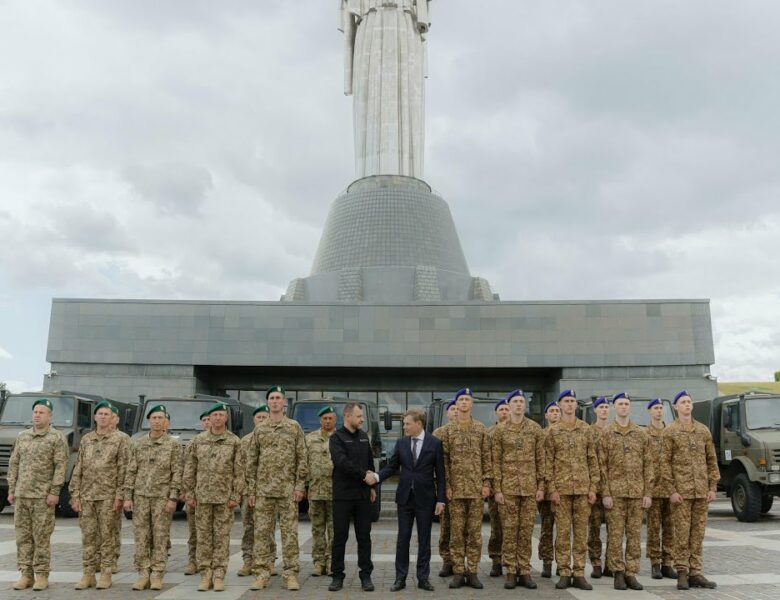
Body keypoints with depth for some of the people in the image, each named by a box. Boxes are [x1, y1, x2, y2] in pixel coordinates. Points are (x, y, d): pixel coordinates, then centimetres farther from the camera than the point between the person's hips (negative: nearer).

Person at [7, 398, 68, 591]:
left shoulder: (57, 438, -4)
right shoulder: (22, 436, 13)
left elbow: (61, 466, -9)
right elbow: (14, 464, 14)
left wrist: (54, 492, -15)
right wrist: (11, 490, 9)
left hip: (43, 496, -5)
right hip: (21, 495, 5)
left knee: (41, 537, -2)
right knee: (22, 536, 7)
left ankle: (41, 575, 6)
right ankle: (26, 574, 16)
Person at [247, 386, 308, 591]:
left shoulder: (294, 427, 3)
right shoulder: (259, 429, 8)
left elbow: (302, 459, 0)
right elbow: (251, 461, 8)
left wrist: (300, 486, -7)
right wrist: (251, 489, 3)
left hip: (288, 489, -2)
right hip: (263, 489, 2)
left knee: (289, 532, 1)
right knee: (262, 532, 4)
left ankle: (291, 574, 8)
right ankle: (263, 573, 12)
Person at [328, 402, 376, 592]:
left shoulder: (363, 436, 13)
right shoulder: (337, 437, -6)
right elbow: (342, 462, -19)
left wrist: (372, 485, 12)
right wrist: (363, 474, -15)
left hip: (363, 494, 5)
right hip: (343, 495, -5)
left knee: (364, 537, 7)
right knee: (340, 537, 3)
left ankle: (366, 576, 14)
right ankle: (337, 576, 13)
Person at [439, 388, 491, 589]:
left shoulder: (481, 430, 6)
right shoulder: (448, 430, 4)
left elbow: (487, 458, 5)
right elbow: (444, 460, 2)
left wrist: (486, 482, -3)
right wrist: (446, 485, -4)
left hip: (476, 488, 1)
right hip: (456, 487, 0)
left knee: (475, 532, 4)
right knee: (456, 532, 2)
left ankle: (472, 571, 11)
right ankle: (458, 572, 9)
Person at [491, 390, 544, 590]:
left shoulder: (535, 429, 5)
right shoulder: (500, 430, 1)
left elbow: (540, 459, 6)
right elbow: (496, 461, 0)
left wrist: (541, 486, 1)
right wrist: (497, 489, -6)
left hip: (530, 487, 1)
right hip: (508, 487, -1)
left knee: (527, 530, 5)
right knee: (509, 530, 2)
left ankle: (525, 572, 13)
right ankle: (511, 572, 10)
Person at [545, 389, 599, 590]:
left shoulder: (585, 430, 7)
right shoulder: (553, 431, 2)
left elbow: (592, 460, 7)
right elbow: (548, 462, 0)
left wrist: (593, 487, 0)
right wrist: (552, 489, -7)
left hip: (583, 488, 2)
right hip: (561, 489, -1)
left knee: (581, 532, 4)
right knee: (563, 532, 2)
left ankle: (579, 574, 11)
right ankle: (564, 573, 9)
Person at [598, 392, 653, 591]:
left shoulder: (641, 434, 8)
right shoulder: (606, 434, 1)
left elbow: (648, 464, 7)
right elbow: (602, 466, -2)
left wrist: (647, 492, 0)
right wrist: (605, 493, -8)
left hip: (637, 492, 2)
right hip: (615, 492, -2)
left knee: (635, 535, 5)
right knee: (615, 535, 0)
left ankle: (631, 573, 13)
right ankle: (618, 573, 9)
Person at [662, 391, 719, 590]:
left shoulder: (703, 430, 10)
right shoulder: (669, 431, -2)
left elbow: (712, 460, 11)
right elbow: (665, 462, -5)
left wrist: (712, 487, 5)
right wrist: (671, 490, -10)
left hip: (701, 491, 4)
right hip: (681, 491, -4)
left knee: (698, 533, 7)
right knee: (682, 533, -1)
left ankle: (695, 573, 14)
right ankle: (682, 573, 7)